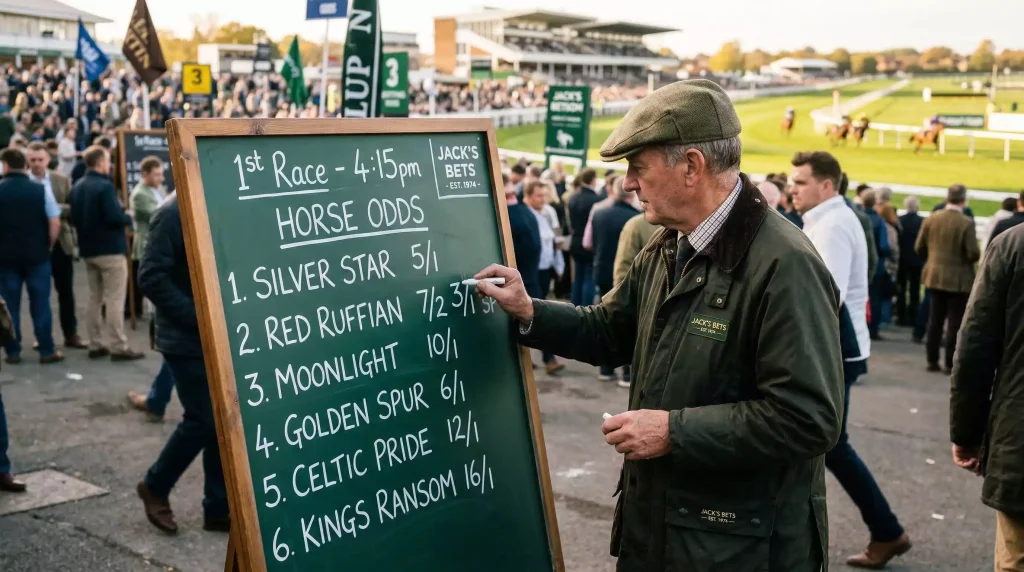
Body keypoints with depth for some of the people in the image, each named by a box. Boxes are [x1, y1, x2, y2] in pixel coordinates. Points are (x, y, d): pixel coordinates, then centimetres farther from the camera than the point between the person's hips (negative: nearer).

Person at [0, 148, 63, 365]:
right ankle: (47, 351, 7)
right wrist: (47, 246, 5)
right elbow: (55, 223, -7)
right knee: (40, 304, 5)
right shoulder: (41, 190, -4)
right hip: (37, 255, 0)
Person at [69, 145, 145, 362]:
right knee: (114, 299, -5)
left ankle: (95, 345, 16)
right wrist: (128, 217, -5)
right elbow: (115, 217, -24)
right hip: (110, 249, -8)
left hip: (88, 249, 8)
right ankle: (119, 347, -4)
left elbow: (74, 218, 14)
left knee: (95, 298, 13)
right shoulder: (104, 186, -17)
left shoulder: (77, 187, 9)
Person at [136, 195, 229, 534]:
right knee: (203, 421, -2)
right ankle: (155, 487, 22)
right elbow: (151, 277, -19)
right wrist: (198, 317, -21)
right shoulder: (175, 212, -16)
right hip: (188, 339, -7)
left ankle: (218, 508, 19)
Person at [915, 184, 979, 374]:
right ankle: (950, 363, 5)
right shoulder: (966, 223, -16)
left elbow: (919, 248, 2)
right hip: (959, 279, -5)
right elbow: (973, 254, -19)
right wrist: (979, 254, 4)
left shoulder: (931, 219, -2)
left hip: (935, 276, 5)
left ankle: (932, 360, 17)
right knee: (955, 322, 3)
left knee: (935, 320, 13)